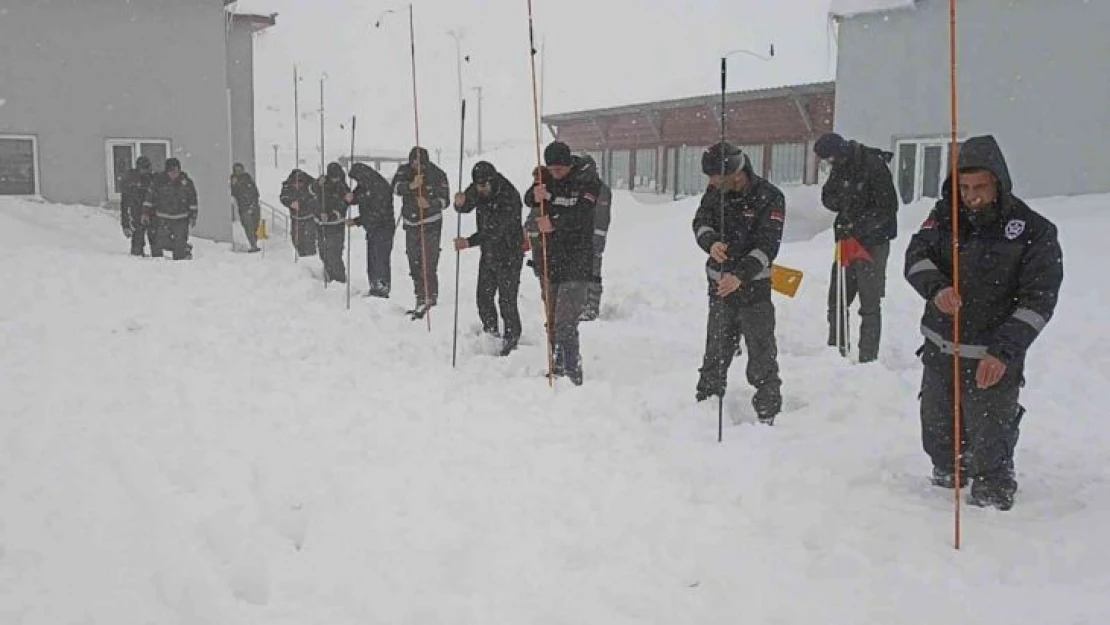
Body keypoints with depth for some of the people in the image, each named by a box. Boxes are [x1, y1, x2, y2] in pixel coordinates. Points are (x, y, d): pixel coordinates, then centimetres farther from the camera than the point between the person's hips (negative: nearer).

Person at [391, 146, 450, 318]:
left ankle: (429, 296, -6)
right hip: (411, 223, 5)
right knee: (414, 264, 11)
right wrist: (411, 185, -35)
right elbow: (396, 187, -17)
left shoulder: (437, 175, -9)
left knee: (428, 263, -13)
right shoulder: (404, 170, -1)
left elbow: (444, 200, -8)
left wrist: (429, 204, -27)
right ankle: (421, 298, 22)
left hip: (431, 223, -5)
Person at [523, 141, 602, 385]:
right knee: (552, 321, 14)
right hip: (551, 258, 6)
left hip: (577, 262, -6)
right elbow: (528, 199, -2)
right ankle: (558, 369, 27)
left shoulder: (588, 179, -8)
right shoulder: (548, 178, 8)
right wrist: (536, 195, -24)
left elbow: (581, 214, -19)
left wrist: (555, 223, -31)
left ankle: (573, 377, -13)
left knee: (565, 324, -15)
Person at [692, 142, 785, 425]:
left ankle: (768, 414, 7)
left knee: (762, 354, -2)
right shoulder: (716, 192, 1)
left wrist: (741, 276, -34)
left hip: (754, 286, -4)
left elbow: (767, 247, -20)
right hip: (720, 283, 5)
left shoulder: (769, 197, -14)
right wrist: (711, 242, -24)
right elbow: (701, 222, 1)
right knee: (715, 354, 14)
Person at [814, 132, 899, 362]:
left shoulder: (874, 167, -17)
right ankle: (836, 351, 20)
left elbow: (887, 208, -18)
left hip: (873, 242, -7)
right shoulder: (840, 168, 6)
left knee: (870, 304, -3)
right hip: (847, 241, 7)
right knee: (837, 299, 10)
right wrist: (842, 202, -11)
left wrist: (856, 233, -20)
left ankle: (868, 358, 2)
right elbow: (827, 198, 13)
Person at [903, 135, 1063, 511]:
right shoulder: (945, 215, 2)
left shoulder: (1034, 231, -10)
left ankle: (992, 501, 18)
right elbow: (916, 256, -5)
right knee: (937, 430, 20)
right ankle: (945, 482, 43)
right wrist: (936, 287, -28)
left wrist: (1003, 351, -23)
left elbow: (1038, 299, -13)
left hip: (992, 358, -5)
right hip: (939, 351, 5)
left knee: (989, 442, -3)